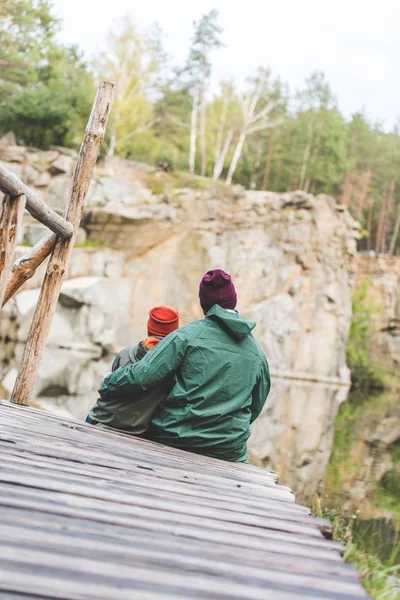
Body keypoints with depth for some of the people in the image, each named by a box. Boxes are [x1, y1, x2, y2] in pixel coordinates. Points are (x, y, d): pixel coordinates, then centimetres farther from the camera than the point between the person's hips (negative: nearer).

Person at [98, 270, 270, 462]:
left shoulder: (188, 335, -6)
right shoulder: (257, 354, 7)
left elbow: (141, 376, -11)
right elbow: (254, 409, 17)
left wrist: (106, 387, 6)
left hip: (174, 440, -3)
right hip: (228, 452, 3)